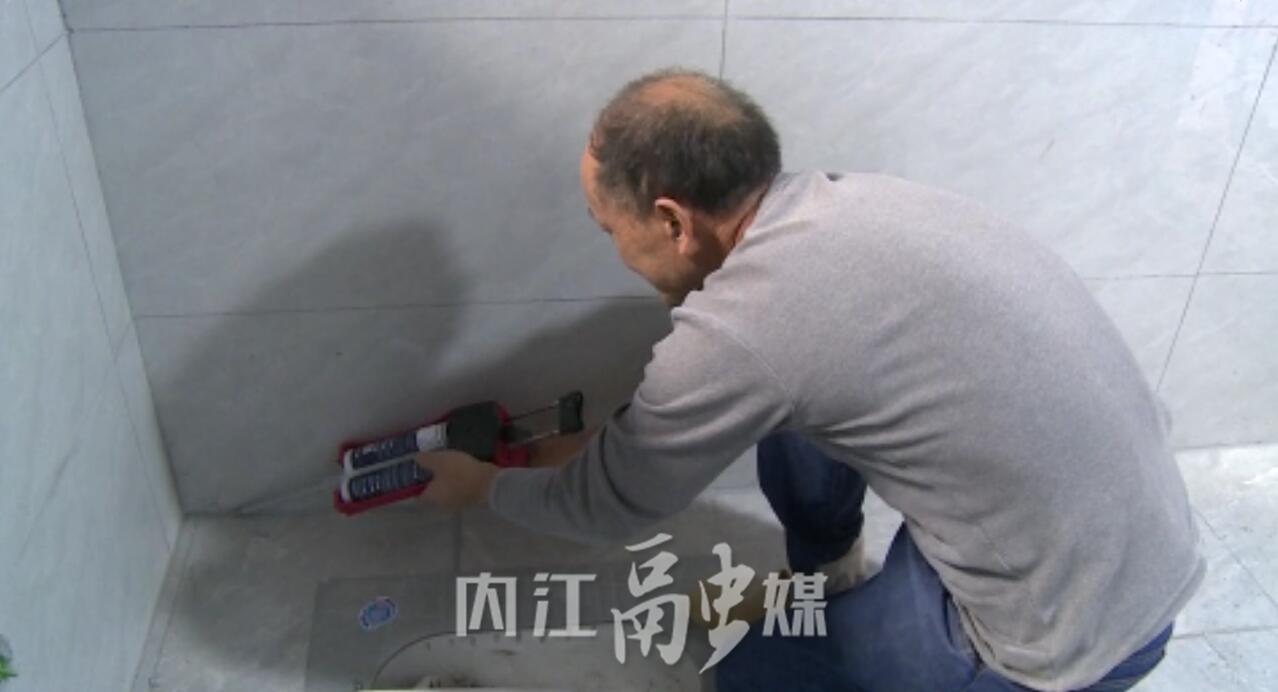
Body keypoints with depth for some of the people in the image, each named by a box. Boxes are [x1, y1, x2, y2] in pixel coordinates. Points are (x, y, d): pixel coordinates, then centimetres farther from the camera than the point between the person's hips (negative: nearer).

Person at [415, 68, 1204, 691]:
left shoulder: (737, 325, -25)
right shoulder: (835, 201, -1)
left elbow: (607, 505, -5)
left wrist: (482, 484, 14)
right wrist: (609, 436, 26)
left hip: (1072, 623, -7)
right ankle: (827, 582, 29)